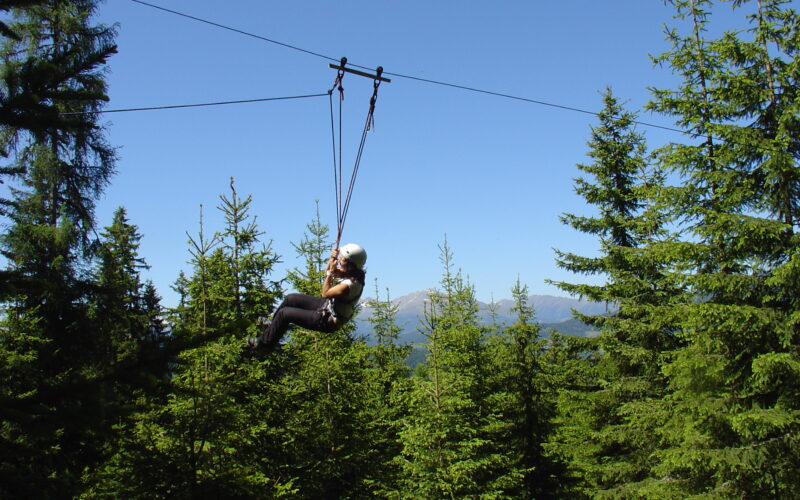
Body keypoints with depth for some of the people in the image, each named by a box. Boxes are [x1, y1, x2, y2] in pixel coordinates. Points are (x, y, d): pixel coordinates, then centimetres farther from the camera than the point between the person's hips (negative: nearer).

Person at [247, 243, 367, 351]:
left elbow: (325, 294, -23)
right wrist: (332, 259, -7)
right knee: (291, 298, 14)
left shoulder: (350, 284, -34)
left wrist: (331, 272, -20)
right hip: (328, 306, 10)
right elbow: (327, 272, 12)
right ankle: (272, 325, 35)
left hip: (327, 321, -10)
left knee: (284, 313, -5)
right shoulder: (353, 273, -4)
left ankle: (265, 342, 15)